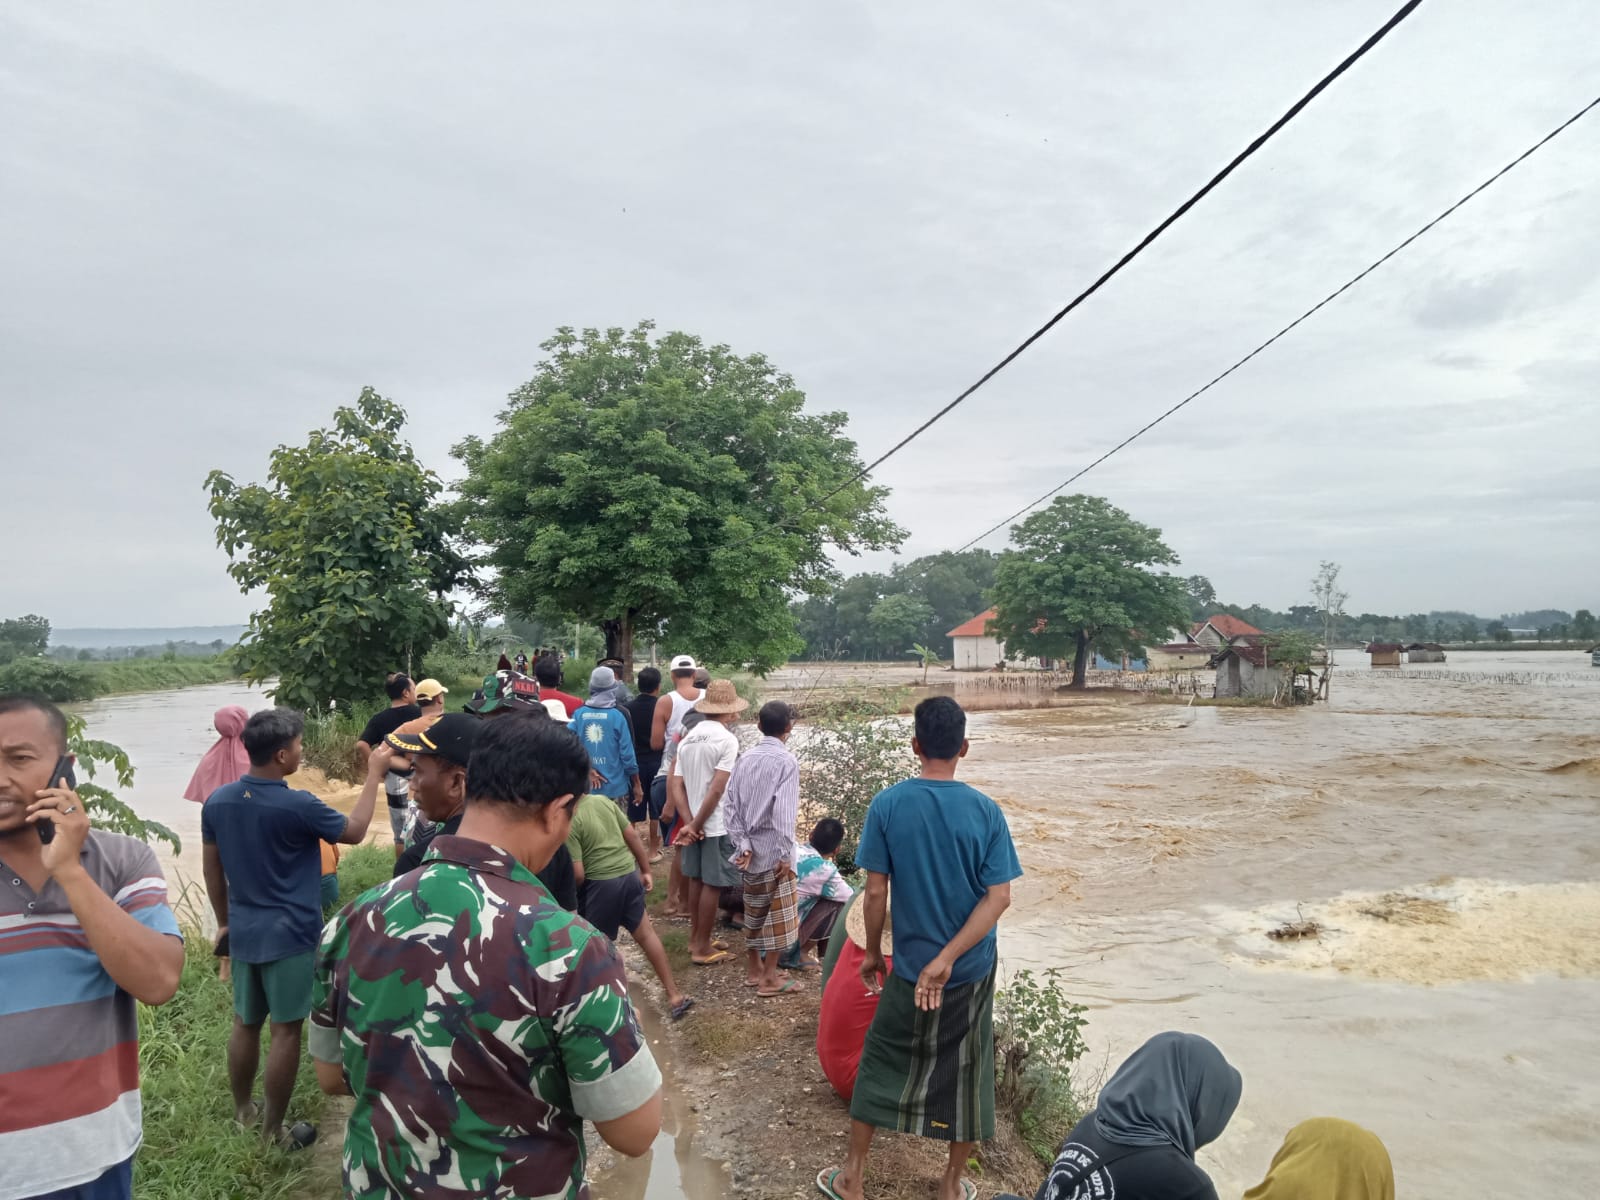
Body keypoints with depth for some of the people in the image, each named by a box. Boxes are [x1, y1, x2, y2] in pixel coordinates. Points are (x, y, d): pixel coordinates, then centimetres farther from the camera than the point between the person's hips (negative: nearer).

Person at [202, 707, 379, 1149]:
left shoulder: (217, 801, -4)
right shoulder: (298, 807, -22)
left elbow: (212, 870, 8)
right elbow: (354, 831, -5)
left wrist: (224, 922, 21)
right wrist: (374, 775, 2)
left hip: (244, 933, 6)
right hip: (290, 935, -6)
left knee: (245, 1024, 20)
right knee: (286, 1031, 6)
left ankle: (242, 1113, 35)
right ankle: (273, 1130, 16)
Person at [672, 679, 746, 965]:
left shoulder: (688, 738, 6)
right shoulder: (727, 739, -16)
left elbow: (677, 785, 2)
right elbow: (716, 790, -21)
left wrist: (690, 821, -5)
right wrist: (695, 823, -13)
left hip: (696, 822, 7)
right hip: (717, 824, -7)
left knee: (696, 880, 17)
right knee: (712, 885, 2)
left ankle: (695, 939, 28)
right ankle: (702, 948, 10)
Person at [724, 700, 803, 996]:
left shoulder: (745, 758, 4)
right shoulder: (785, 760, -14)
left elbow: (729, 805, 1)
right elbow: (783, 812, -22)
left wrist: (742, 844, 0)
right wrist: (786, 854, -18)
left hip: (750, 850, 6)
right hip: (773, 851, -6)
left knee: (754, 910, 18)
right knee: (778, 914, 5)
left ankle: (753, 970, 30)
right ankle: (769, 979, 11)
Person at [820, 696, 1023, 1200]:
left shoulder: (887, 805, -12)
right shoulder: (986, 811, -10)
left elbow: (875, 892, -9)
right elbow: (999, 897, -14)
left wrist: (872, 952, 5)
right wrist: (947, 958, -16)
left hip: (910, 966, 0)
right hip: (973, 970, 1)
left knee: (880, 1066, 16)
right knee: (966, 1075, 17)